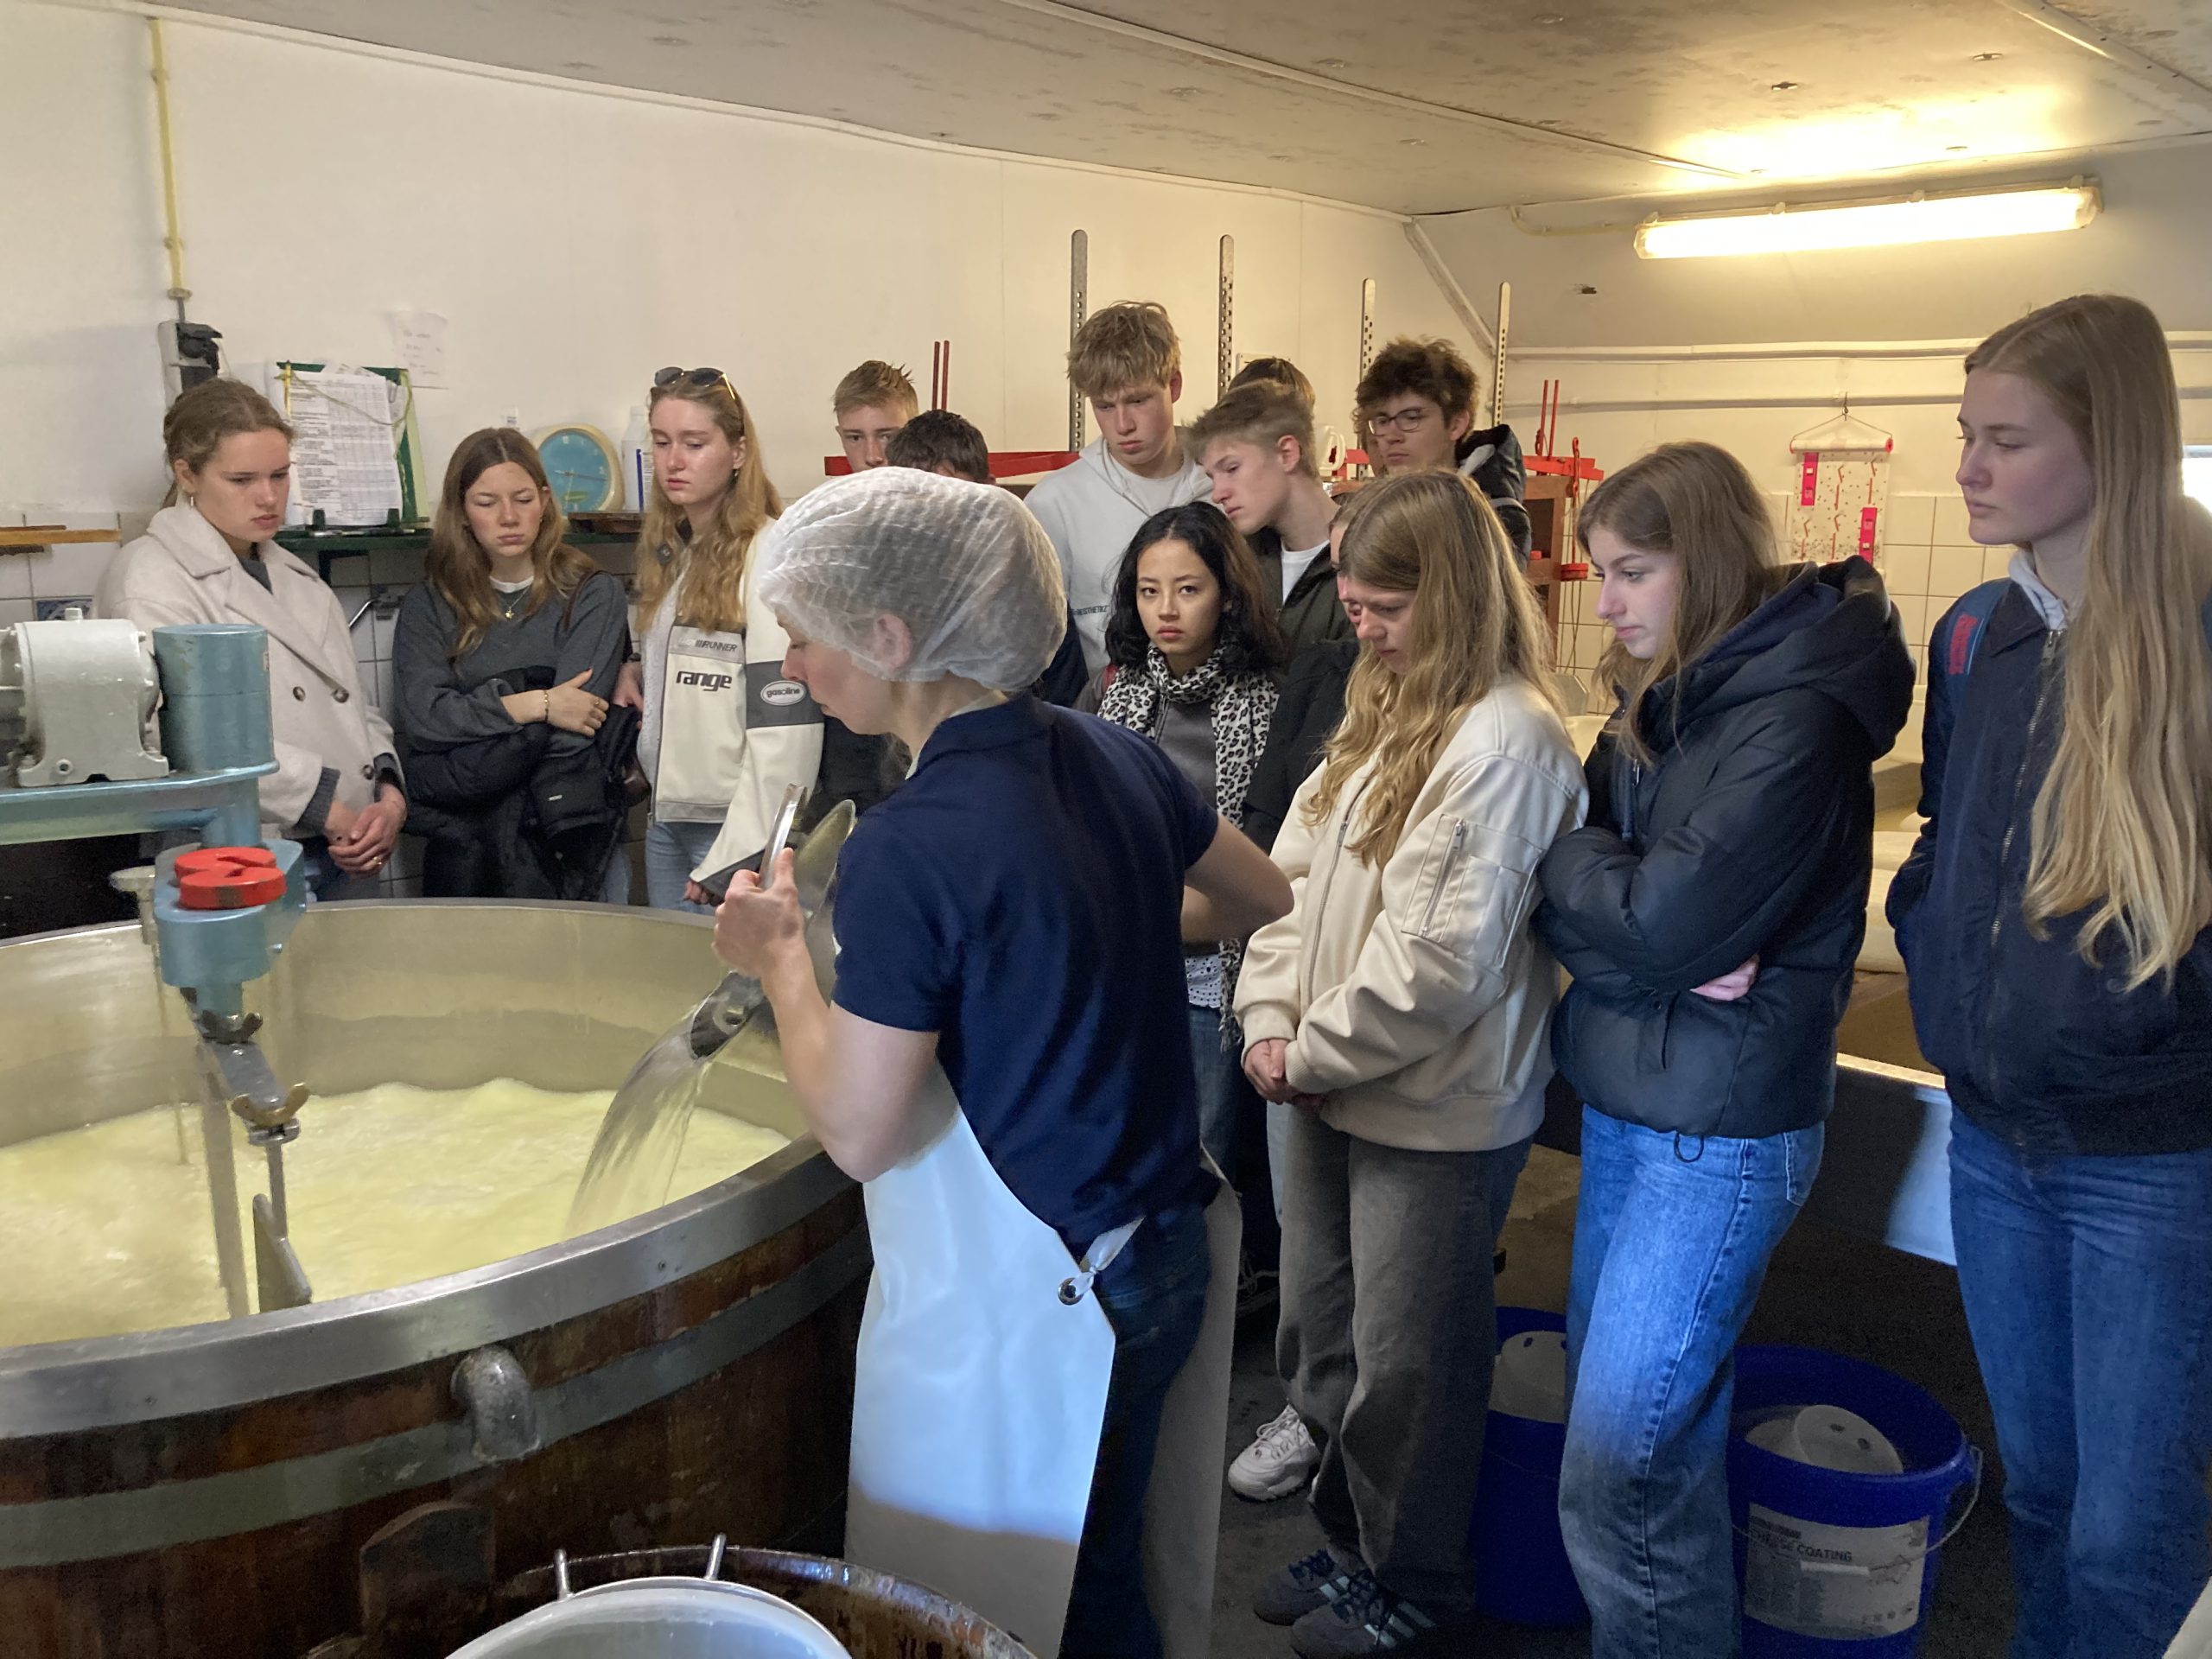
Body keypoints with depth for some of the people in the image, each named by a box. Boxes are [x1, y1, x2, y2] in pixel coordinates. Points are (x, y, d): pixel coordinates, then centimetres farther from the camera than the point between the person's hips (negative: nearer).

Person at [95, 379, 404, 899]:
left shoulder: (296, 578, 18)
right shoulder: (150, 580, -6)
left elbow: (356, 708, 15)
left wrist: (389, 797, -4)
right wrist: (331, 810, -19)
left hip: (348, 857, 7)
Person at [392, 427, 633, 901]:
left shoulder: (593, 596, 1)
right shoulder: (427, 606, 10)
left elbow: (569, 738, -10)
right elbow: (423, 717, -6)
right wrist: (535, 705, -14)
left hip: (567, 843, -1)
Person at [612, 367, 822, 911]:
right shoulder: (668, 553, 10)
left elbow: (785, 729, -19)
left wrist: (737, 859, -19)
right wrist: (639, 672, 3)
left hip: (736, 825, -8)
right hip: (667, 819, 8)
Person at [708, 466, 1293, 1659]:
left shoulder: (909, 849, -24)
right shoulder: (1115, 758, -2)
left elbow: (857, 1133, -20)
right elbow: (1262, 900, 14)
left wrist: (780, 958, -6)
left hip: (1015, 1305, -7)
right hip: (1159, 1257, 8)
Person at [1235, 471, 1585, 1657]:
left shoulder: (1505, 740, -19)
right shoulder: (1384, 713, 9)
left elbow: (1440, 958, -23)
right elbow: (1295, 873, 9)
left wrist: (1316, 1054, -13)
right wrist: (1268, 1019, -3)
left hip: (1435, 1113, -8)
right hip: (1331, 1090, 8)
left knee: (1404, 1363, 8)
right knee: (1319, 1339, 20)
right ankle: (1353, 1545, 41)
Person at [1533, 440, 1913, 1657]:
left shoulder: (1791, 716, -17)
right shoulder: (1666, 696, 9)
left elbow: (1651, 922, -21)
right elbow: (1573, 895, 6)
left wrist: (1569, 859, -4)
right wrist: (1654, 951, -13)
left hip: (1721, 1131, -8)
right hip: (1626, 1099, 8)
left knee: (1618, 1470, -4)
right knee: (1627, 1408, 18)